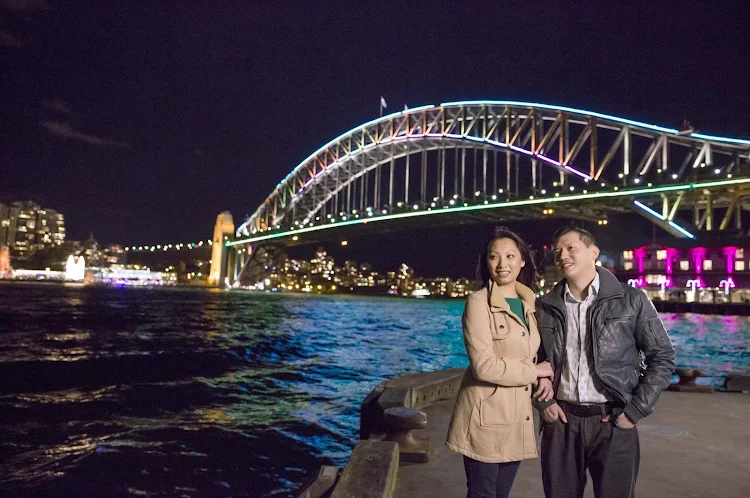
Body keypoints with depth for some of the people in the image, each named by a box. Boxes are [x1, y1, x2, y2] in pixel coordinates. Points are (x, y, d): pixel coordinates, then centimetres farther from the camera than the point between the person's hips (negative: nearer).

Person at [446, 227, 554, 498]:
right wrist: (535, 371, -10)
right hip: (486, 419, -6)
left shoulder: (529, 303, 8)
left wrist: (546, 378, -4)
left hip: (518, 418, 6)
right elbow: (484, 366, -20)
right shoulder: (479, 302, -12)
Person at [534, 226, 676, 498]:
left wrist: (636, 410, -6)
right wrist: (542, 402, -1)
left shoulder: (631, 300, -3)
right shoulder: (545, 307, 3)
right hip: (560, 420, 2)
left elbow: (663, 357, 0)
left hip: (613, 422, -2)